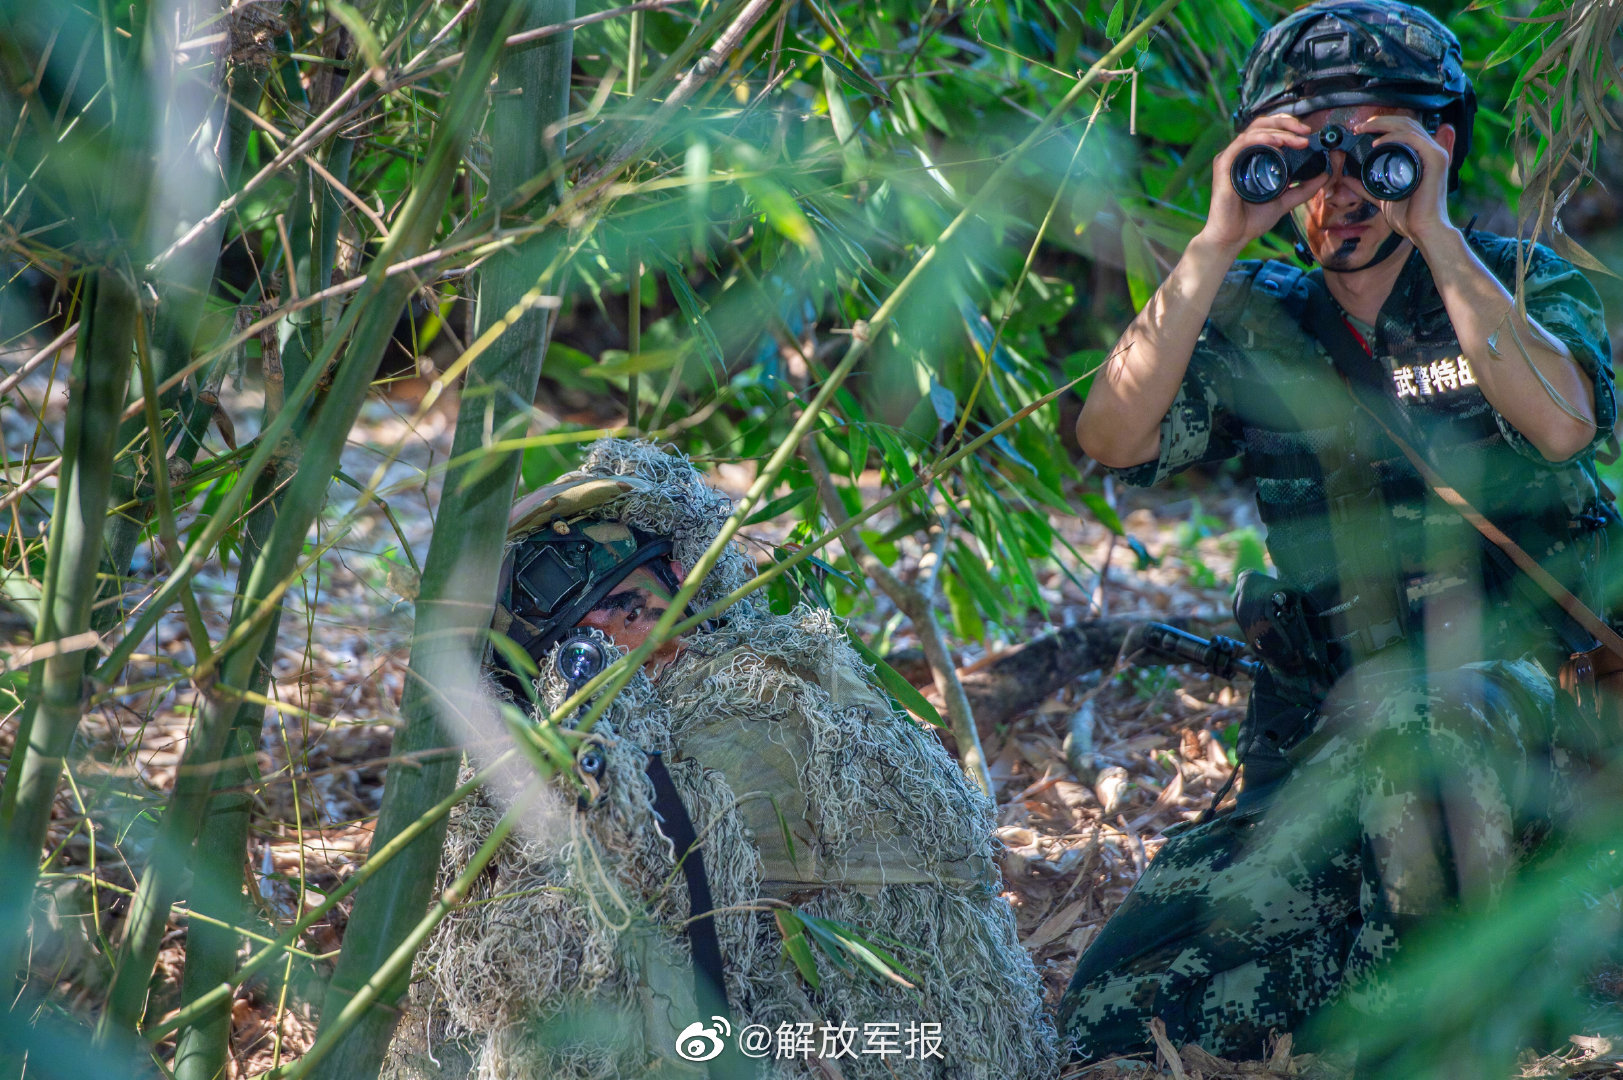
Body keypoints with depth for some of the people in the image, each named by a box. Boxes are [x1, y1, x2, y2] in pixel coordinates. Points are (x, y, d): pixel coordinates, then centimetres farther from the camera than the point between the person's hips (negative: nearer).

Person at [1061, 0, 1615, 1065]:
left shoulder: (1524, 284, 3)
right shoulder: (1262, 326, 9)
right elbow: (1114, 439, -9)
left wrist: (1432, 232, -19)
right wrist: (1220, 241, -13)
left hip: (1524, 707, -3)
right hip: (1321, 745, 4)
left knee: (1408, 712, -42)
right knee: (1114, 1021, -8)